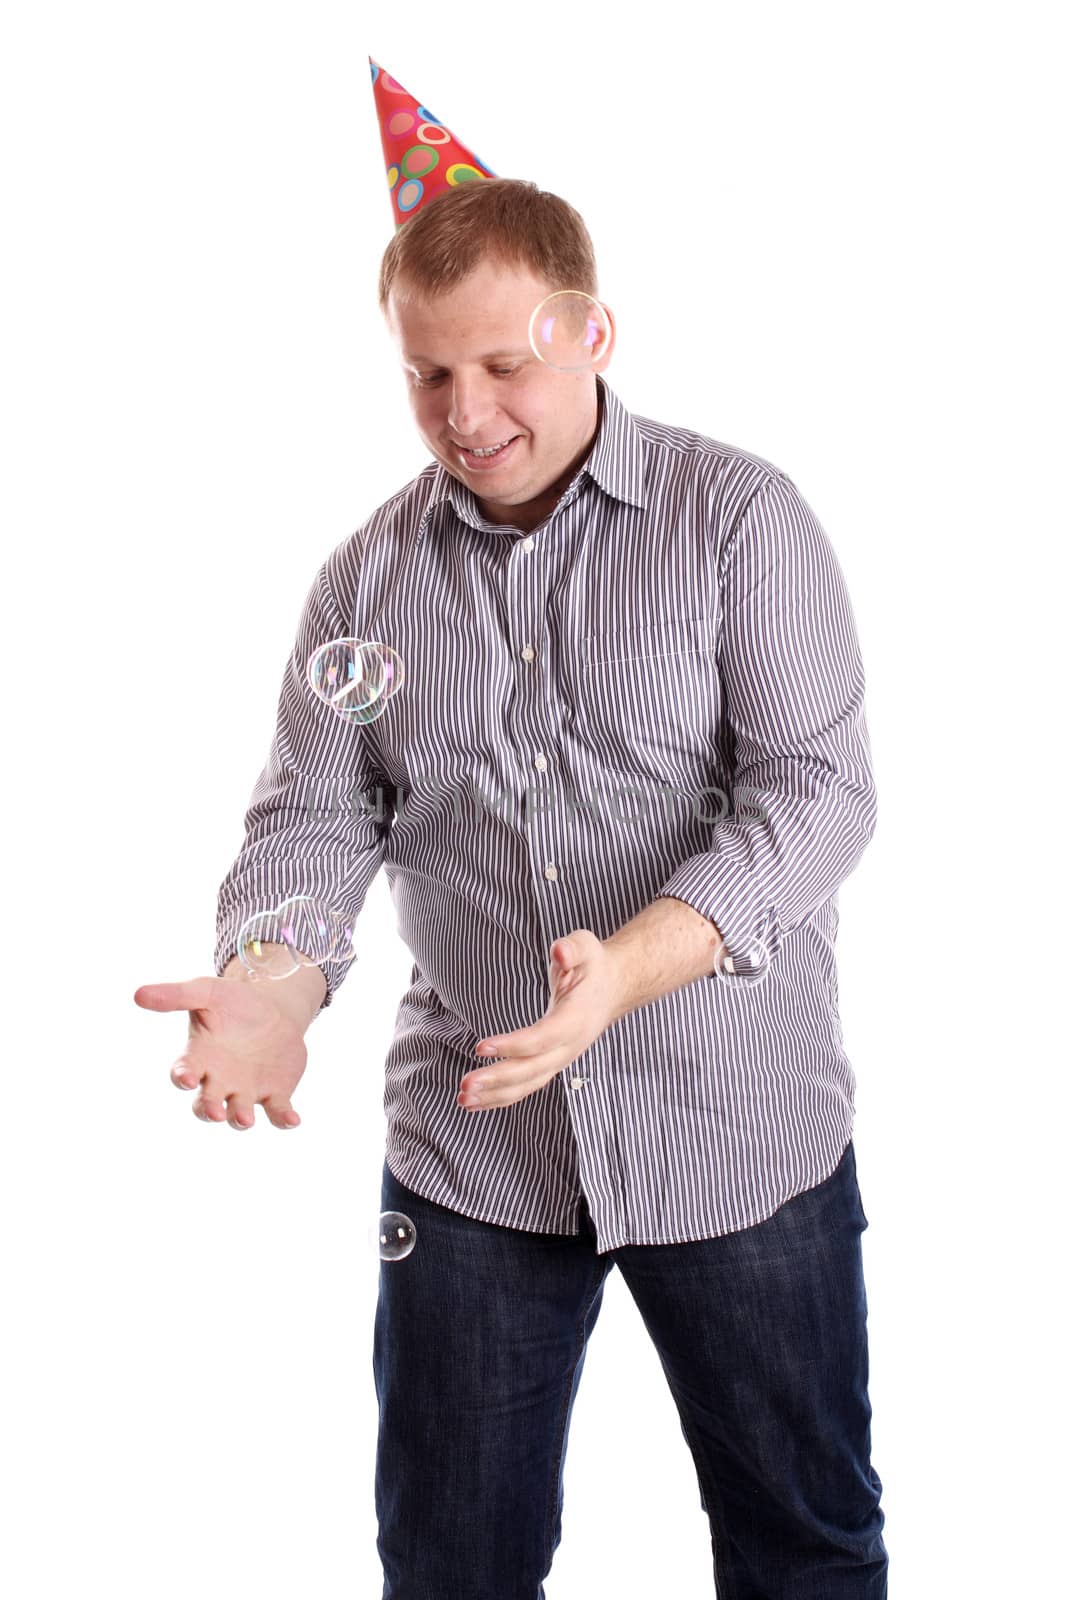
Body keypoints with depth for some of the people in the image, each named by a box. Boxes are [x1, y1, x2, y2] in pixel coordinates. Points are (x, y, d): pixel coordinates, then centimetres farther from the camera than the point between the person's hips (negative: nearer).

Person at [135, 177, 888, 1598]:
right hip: (468, 1147, 3)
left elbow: (820, 786, -14)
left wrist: (630, 967, -30)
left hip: (736, 1129, -2)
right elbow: (314, 818, 4)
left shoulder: (740, 517, -6)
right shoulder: (369, 575, 5)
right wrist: (271, 990, -19)